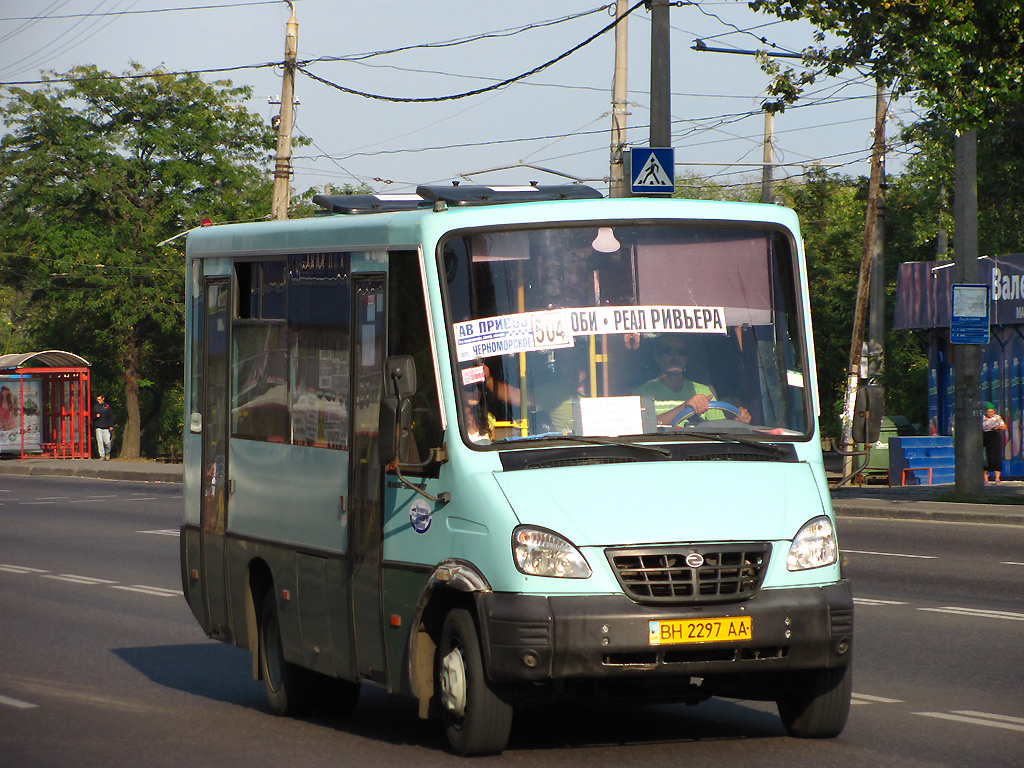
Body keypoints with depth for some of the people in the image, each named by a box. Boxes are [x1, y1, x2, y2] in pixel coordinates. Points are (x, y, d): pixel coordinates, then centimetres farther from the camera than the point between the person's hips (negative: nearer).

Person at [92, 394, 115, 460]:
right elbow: (93, 417, 14)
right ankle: (102, 456, -4)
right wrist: (96, 416, -9)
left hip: (106, 427, -1)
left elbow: (111, 416, 9)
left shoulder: (107, 406, 7)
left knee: (107, 442, -5)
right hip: (98, 427, 1)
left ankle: (107, 452, 21)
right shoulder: (95, 407, 11)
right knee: (100, 442, -6)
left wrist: (111, 425, 1)